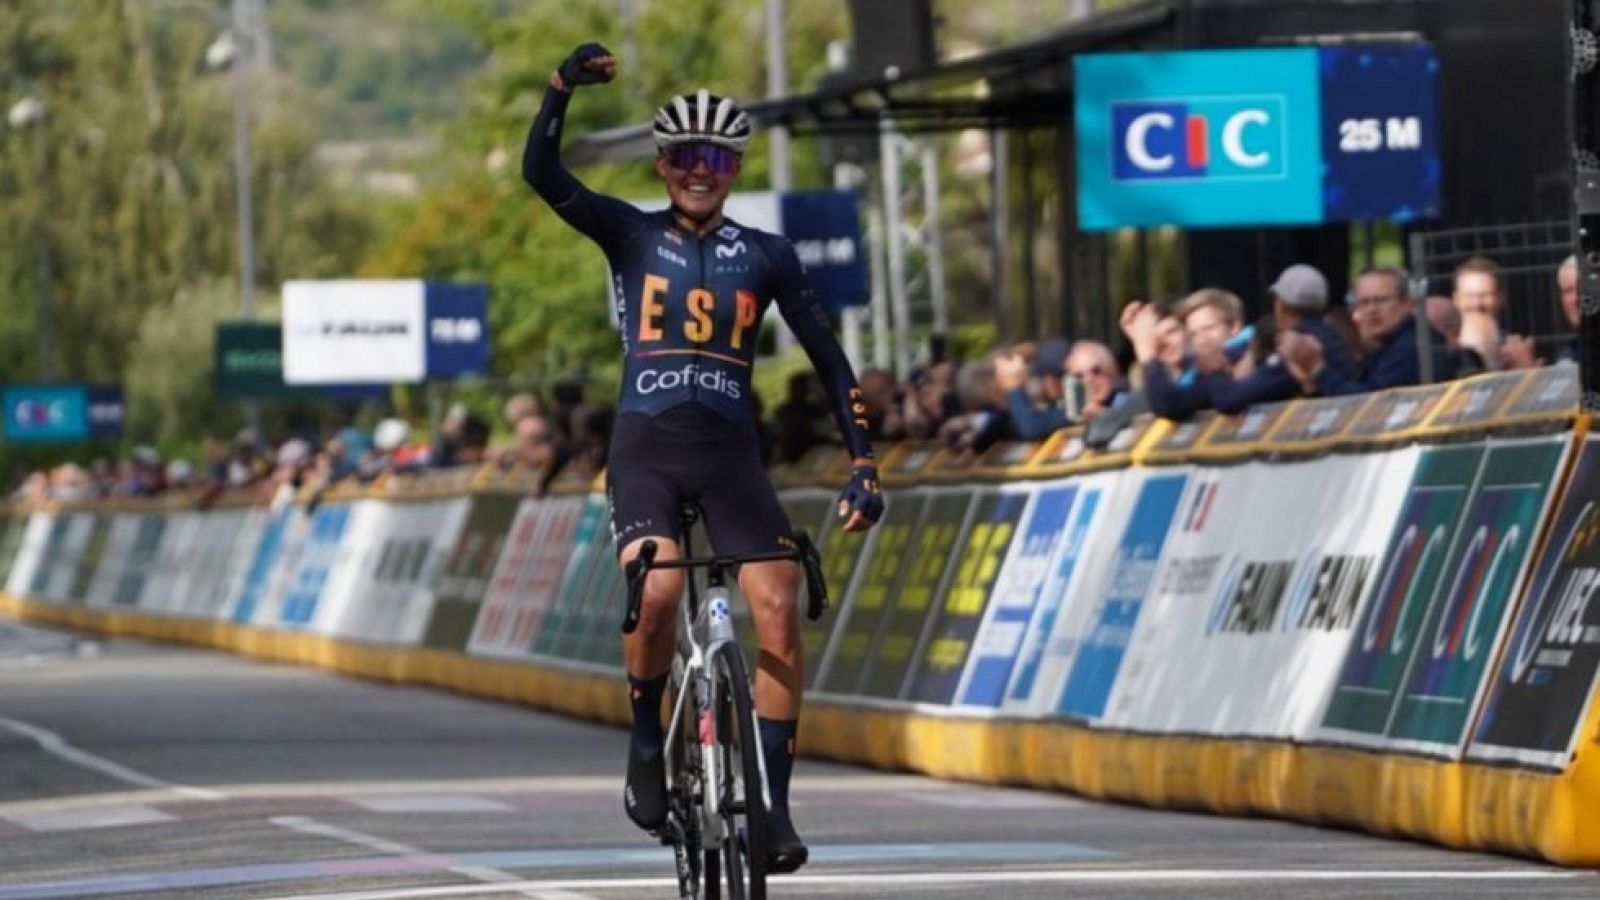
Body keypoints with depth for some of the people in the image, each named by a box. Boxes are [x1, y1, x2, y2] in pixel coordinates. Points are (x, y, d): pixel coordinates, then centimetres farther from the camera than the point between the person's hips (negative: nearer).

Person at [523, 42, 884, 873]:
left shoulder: (765, 257, 8)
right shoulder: (630, 235, 5)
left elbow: (827, 359, 8)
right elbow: (542, 173, -9)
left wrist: (863, 466, -1)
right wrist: (562, 86, -25)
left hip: (730, 454, 2)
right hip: (645, 449, -2)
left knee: (779, 612, -15)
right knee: (656, 592, -28)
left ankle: (772, 802, -9)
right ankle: (646, 743, -3)